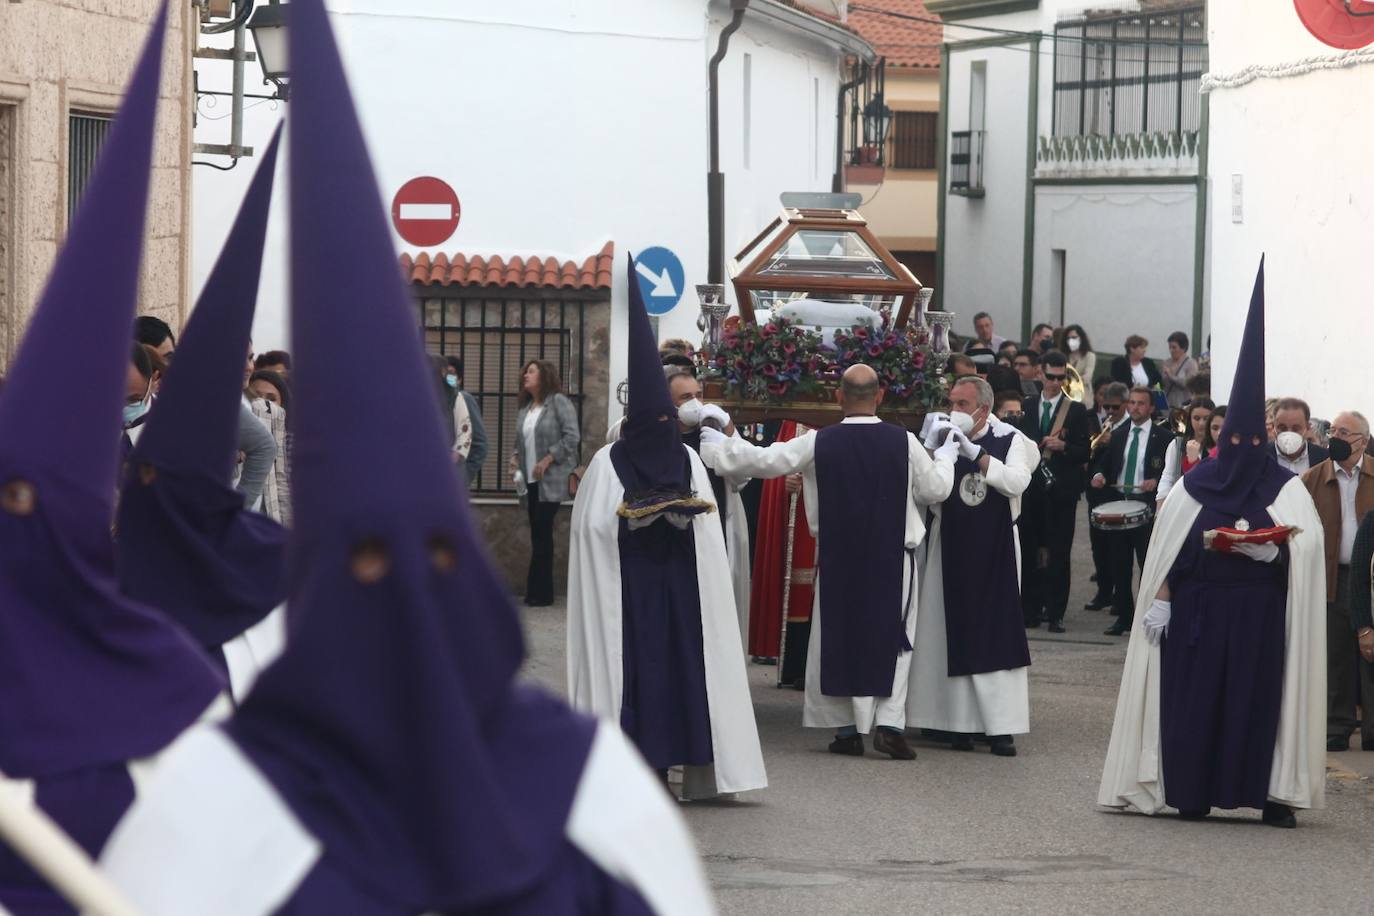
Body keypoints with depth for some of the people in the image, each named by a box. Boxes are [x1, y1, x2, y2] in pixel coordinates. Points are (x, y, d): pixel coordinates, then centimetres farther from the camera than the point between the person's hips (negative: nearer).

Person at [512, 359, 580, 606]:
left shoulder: (558, 402, -5)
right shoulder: (524, 409, 16)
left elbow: (572, 436, -12)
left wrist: (547, 460, -16)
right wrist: (515, 457, 2)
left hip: (551, 481, -7)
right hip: (531, 481, 7)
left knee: (541, 534, -10)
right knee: (538, 535, 6)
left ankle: (539, 592, -7)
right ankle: (539, 592, 9)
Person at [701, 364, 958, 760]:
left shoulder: (819, 443, -8)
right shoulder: (904, 442, -9)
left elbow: (764, 461, -5)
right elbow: (935, 489, 2)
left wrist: (714, 446, 9)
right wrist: (946, 456, 22)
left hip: (837, 556, 1)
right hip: (893, 557, -1)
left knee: (839, 635, 11)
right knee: (892, 638, 7)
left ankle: (847, 728, 11)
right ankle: (889, 723, -7)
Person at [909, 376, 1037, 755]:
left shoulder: (1009, 440, 2)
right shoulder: (941, 439, 4)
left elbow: (1017, 482, -13)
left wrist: (978, 456, -20)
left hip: (995, 549, -1)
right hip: (951, 549, 1)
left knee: (996, 634, -3)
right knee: (954, 635, 1)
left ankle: (1001, 727, -3)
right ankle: (960, 723, 6)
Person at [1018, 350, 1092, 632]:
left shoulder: (1077, 410, 3)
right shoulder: (1027, 407, 11)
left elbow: (1085, 451, 0)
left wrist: (1063, 446, -17)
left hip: (1062, 490, -2)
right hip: (1031, 489, 3)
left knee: (1059, 553, -3)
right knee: (1029, 551, 3)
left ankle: (1055, 614, 1)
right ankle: (1030, 611, 10)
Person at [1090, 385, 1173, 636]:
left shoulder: (1163, 438, 0)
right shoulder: (1117, 436, 14)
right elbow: (1103, 463, 16)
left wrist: (1156, 481, -19)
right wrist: (1099, 475, -6)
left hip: (1148, 505, -5)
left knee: (1148, 565, -5)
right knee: (1120, 565, 7)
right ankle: (1124, 617, 13)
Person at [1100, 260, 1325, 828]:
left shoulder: (1285, 489, 5)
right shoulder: (1195, 486, 8)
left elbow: (1305, 544, -6)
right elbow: (1169, 550, 6)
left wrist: (1267, 551, -22)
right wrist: (1159, 600, -2)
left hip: (1260, 612, -1)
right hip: (1198, 610, 1)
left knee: (1261, 695, -4)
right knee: (1194, 695, -1)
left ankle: (1273, 795, 0)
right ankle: (1192, 794, 6)